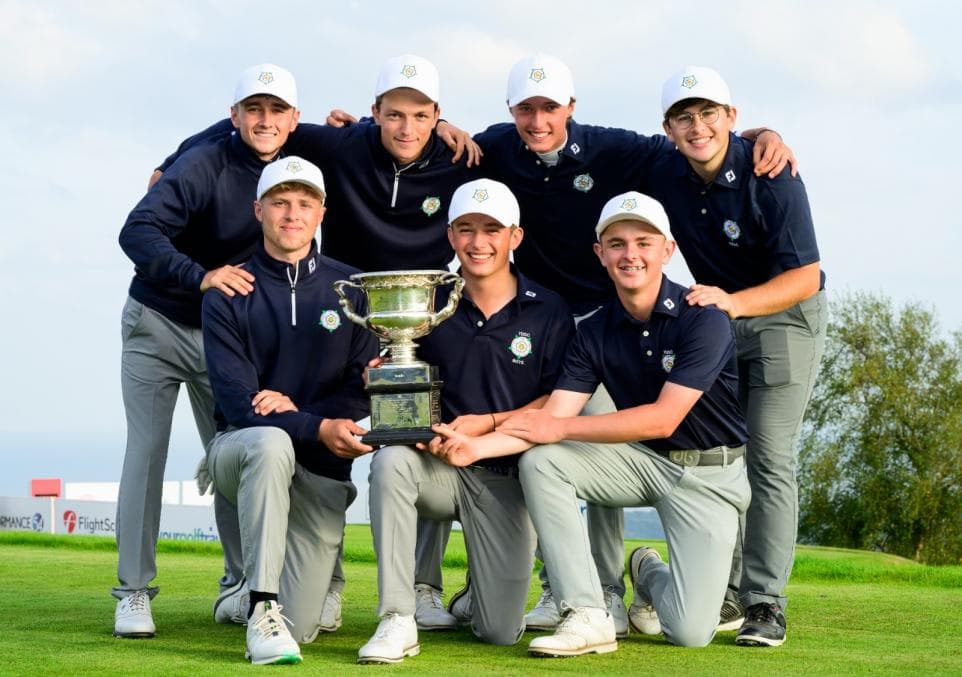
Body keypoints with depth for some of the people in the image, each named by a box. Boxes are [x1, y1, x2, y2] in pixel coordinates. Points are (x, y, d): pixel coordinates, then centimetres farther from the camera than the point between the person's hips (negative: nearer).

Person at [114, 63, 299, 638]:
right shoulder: (205, 166, -20)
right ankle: (134, 591, -1)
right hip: (159, 325, -4)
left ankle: (239, 585, 13)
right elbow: (137, 232, -30)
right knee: (146, 452, -5)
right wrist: (200, 276, -43)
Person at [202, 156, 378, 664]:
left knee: (301, 629, -7)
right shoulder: (229, 294, -4)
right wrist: (318, 428, -30)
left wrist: (297, 409, -19)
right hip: (240, 448, -2)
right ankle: (263, 611, -36)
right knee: (271, 442, -41)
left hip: (321, 470, 2)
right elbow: (237, 401, -15)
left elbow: (365, 391, -1)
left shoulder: (350, 289, 3)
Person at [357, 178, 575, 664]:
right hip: (440, 468, 1)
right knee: (391, 460, -37)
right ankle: (397, 622, -29)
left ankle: (478, 598, 33)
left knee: (501, 632, -8)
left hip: (506, 477, -1)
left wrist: (488, 423, -16)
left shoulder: (548, 312, 0)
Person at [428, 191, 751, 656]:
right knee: (539, 462, -21)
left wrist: (561, 428, -20)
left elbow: (663, 419, -24)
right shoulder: (595, 333, -2)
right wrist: (476, 447, -27)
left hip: (710, 472, -5)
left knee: (691, 631, -18)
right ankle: (586, 615, -18)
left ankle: (652, 575, 20)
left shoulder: (702, 320, -18)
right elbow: (550, 417, -9)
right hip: (644, 460, 5)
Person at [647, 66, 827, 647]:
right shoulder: (666, 177, -6)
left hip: (785, 315, -6)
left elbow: (805, 278, -26)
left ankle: (765, 604, -12)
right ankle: (724, 591, 12)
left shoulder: (770, 178, -23)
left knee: (769, 457, -12)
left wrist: (735, 302, -39)